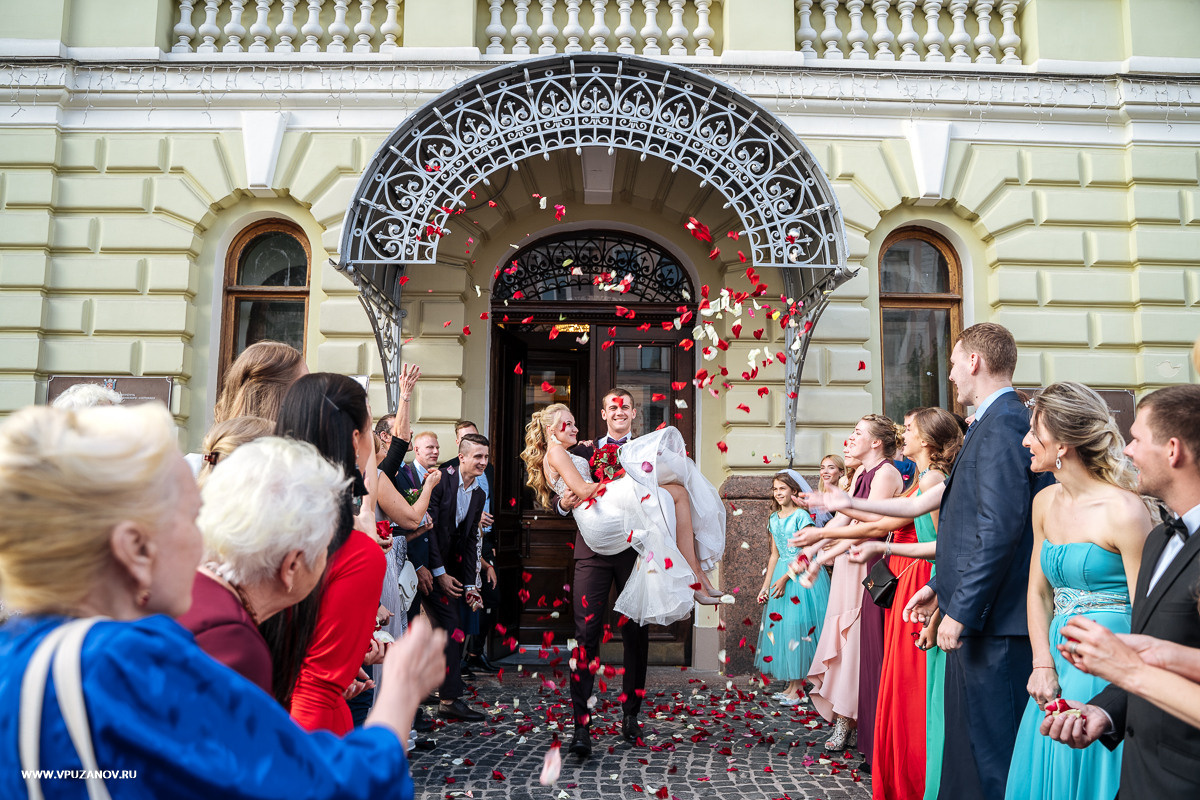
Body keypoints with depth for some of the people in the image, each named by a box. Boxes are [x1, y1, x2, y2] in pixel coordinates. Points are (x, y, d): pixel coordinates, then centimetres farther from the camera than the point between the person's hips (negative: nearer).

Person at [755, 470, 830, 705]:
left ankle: (798, 688, 4)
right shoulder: (774, 519, 11)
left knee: (797, 625, -5)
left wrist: (785, 578, -19)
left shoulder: (801, 516, -9)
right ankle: (791, 685, 16)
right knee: (780, 625, 6)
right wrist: (766, 585, 10)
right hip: (780, 574, 7)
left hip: (801, 574, -7)